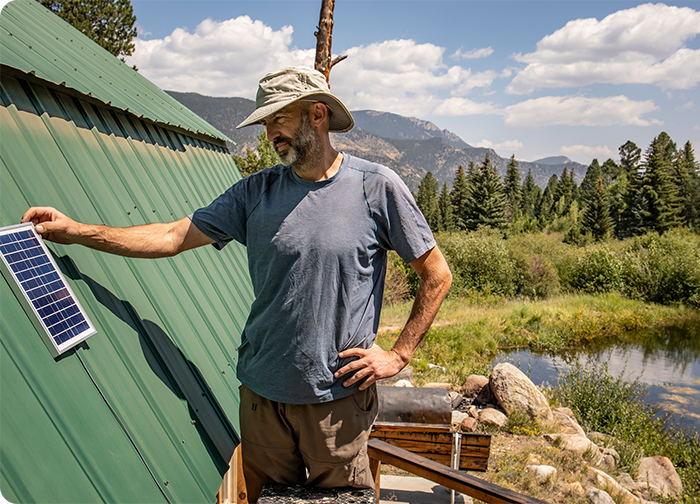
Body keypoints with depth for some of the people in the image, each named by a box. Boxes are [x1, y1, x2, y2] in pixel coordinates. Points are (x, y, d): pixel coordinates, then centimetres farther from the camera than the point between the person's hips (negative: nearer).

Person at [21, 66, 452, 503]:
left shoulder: (377, 186, -7)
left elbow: (437, 275, -1)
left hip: (339, 398, -3)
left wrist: (399, 355, -6)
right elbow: (173, 237, 3)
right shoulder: (255, 192, 3)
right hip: (262, 393, 3)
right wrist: (76, 231, -1)